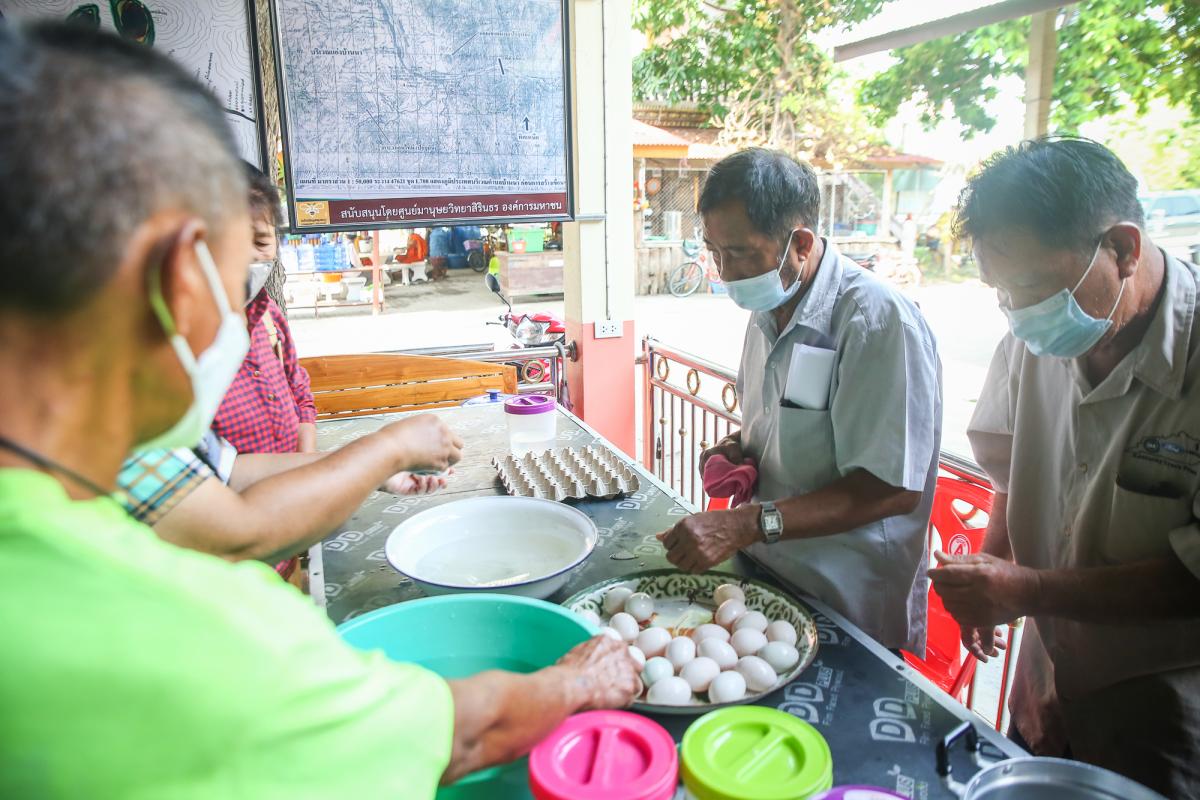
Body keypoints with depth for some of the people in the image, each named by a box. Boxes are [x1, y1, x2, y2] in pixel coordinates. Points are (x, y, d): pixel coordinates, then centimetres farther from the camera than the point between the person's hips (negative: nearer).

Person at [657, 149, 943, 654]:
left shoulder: (879, 320, -23)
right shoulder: (768, 312, 4)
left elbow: (892, 489, -26)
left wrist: (748, 524, -32)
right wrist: (735, 450, -3)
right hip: (765, 576, 8)